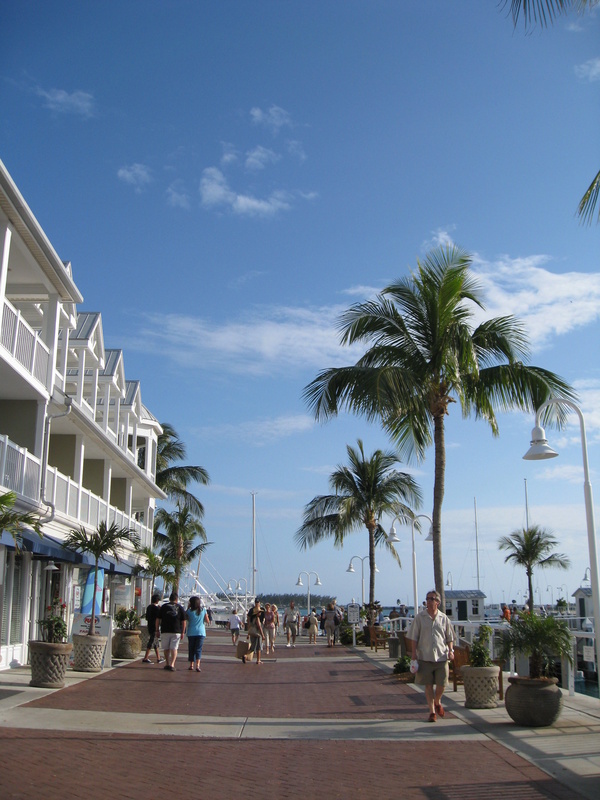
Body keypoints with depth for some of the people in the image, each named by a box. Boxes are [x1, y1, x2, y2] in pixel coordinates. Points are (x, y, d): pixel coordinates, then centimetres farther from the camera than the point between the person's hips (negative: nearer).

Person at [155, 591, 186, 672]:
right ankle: (172, 664, -14)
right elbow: (184, 621, 3)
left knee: (166, 648, 13)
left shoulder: (163, 607, 3)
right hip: (176, 632, 0)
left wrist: (157, 630, 9)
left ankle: (167, 664, 21)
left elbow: (158, 619, 2)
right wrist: (183, 632, 9)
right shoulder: (180, 608, 4)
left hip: (165, 631, 0)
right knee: (174, 648, 0)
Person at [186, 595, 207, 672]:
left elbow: (186, 618, 11)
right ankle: (197, 665, -17)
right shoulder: (203, 610, -2)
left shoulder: (189, 611, -7)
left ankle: (191, 665, 20)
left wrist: (188, 607, 8)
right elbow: (207, 620, 4)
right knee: (198, 649, -1)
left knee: (191, 649, 13)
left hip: (191, 633, 0)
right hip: (201, 632, 0)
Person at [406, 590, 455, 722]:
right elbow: (413, 637, 3)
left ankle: (437, 702, 34)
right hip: (425, 657, -1)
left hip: (441, 657, 1)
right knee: (428, 685, 3)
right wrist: (413, 652, -5)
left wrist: (451, 650, -3)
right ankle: (432, 711, 15)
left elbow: (449, 637, 11)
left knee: (441, 684, 4)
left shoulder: (444, 619, 6)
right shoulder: (419, 618, 2)